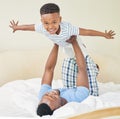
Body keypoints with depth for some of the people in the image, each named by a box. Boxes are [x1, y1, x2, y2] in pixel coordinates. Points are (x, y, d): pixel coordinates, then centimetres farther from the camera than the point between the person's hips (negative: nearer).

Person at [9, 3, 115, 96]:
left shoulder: (68, 28, -38)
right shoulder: (43, 28, -23)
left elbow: (87, 32, -29)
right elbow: (29, 27, -4)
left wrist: (104, 35, -20)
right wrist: (16, 27, 14)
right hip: (70, 58, 4)